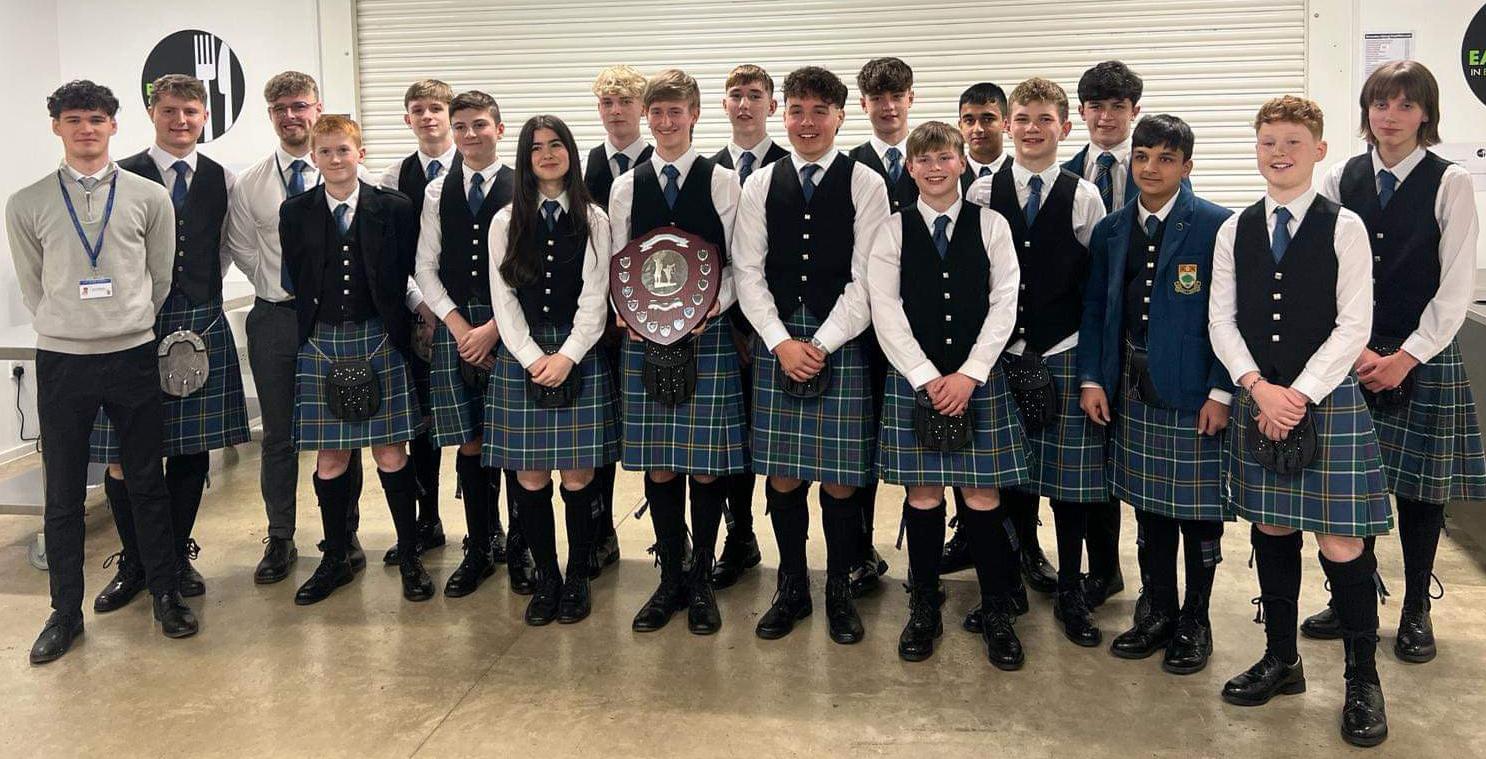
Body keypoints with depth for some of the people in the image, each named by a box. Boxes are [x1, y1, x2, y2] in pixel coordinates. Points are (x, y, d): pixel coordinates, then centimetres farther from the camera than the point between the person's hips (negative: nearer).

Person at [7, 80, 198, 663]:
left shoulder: (150, 198, 0)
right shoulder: (27, 205, 1)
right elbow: (33, 288, 8)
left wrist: (130, 326, 9)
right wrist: (66, 330, 8)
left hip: (133, 356, 0)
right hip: (61, 361, 0)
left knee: (147, 483, 9)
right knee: (63, 492, 7)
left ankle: (165, 593, 23)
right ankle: (65, 611, 20)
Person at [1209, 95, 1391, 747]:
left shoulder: (1344, 227, -2)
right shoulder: (1235, 231, 6)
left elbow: (1353, 326, -7)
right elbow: (1221, 319, 3)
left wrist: (1301, 393, -13)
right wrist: (1259, 388, -9)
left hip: (1328, 399, -3)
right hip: (1257, 398, 3)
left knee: (1342, 543, -2)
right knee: (1272, 530, 10)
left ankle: (1362, 680, 13)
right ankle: (1281, 659, 26)